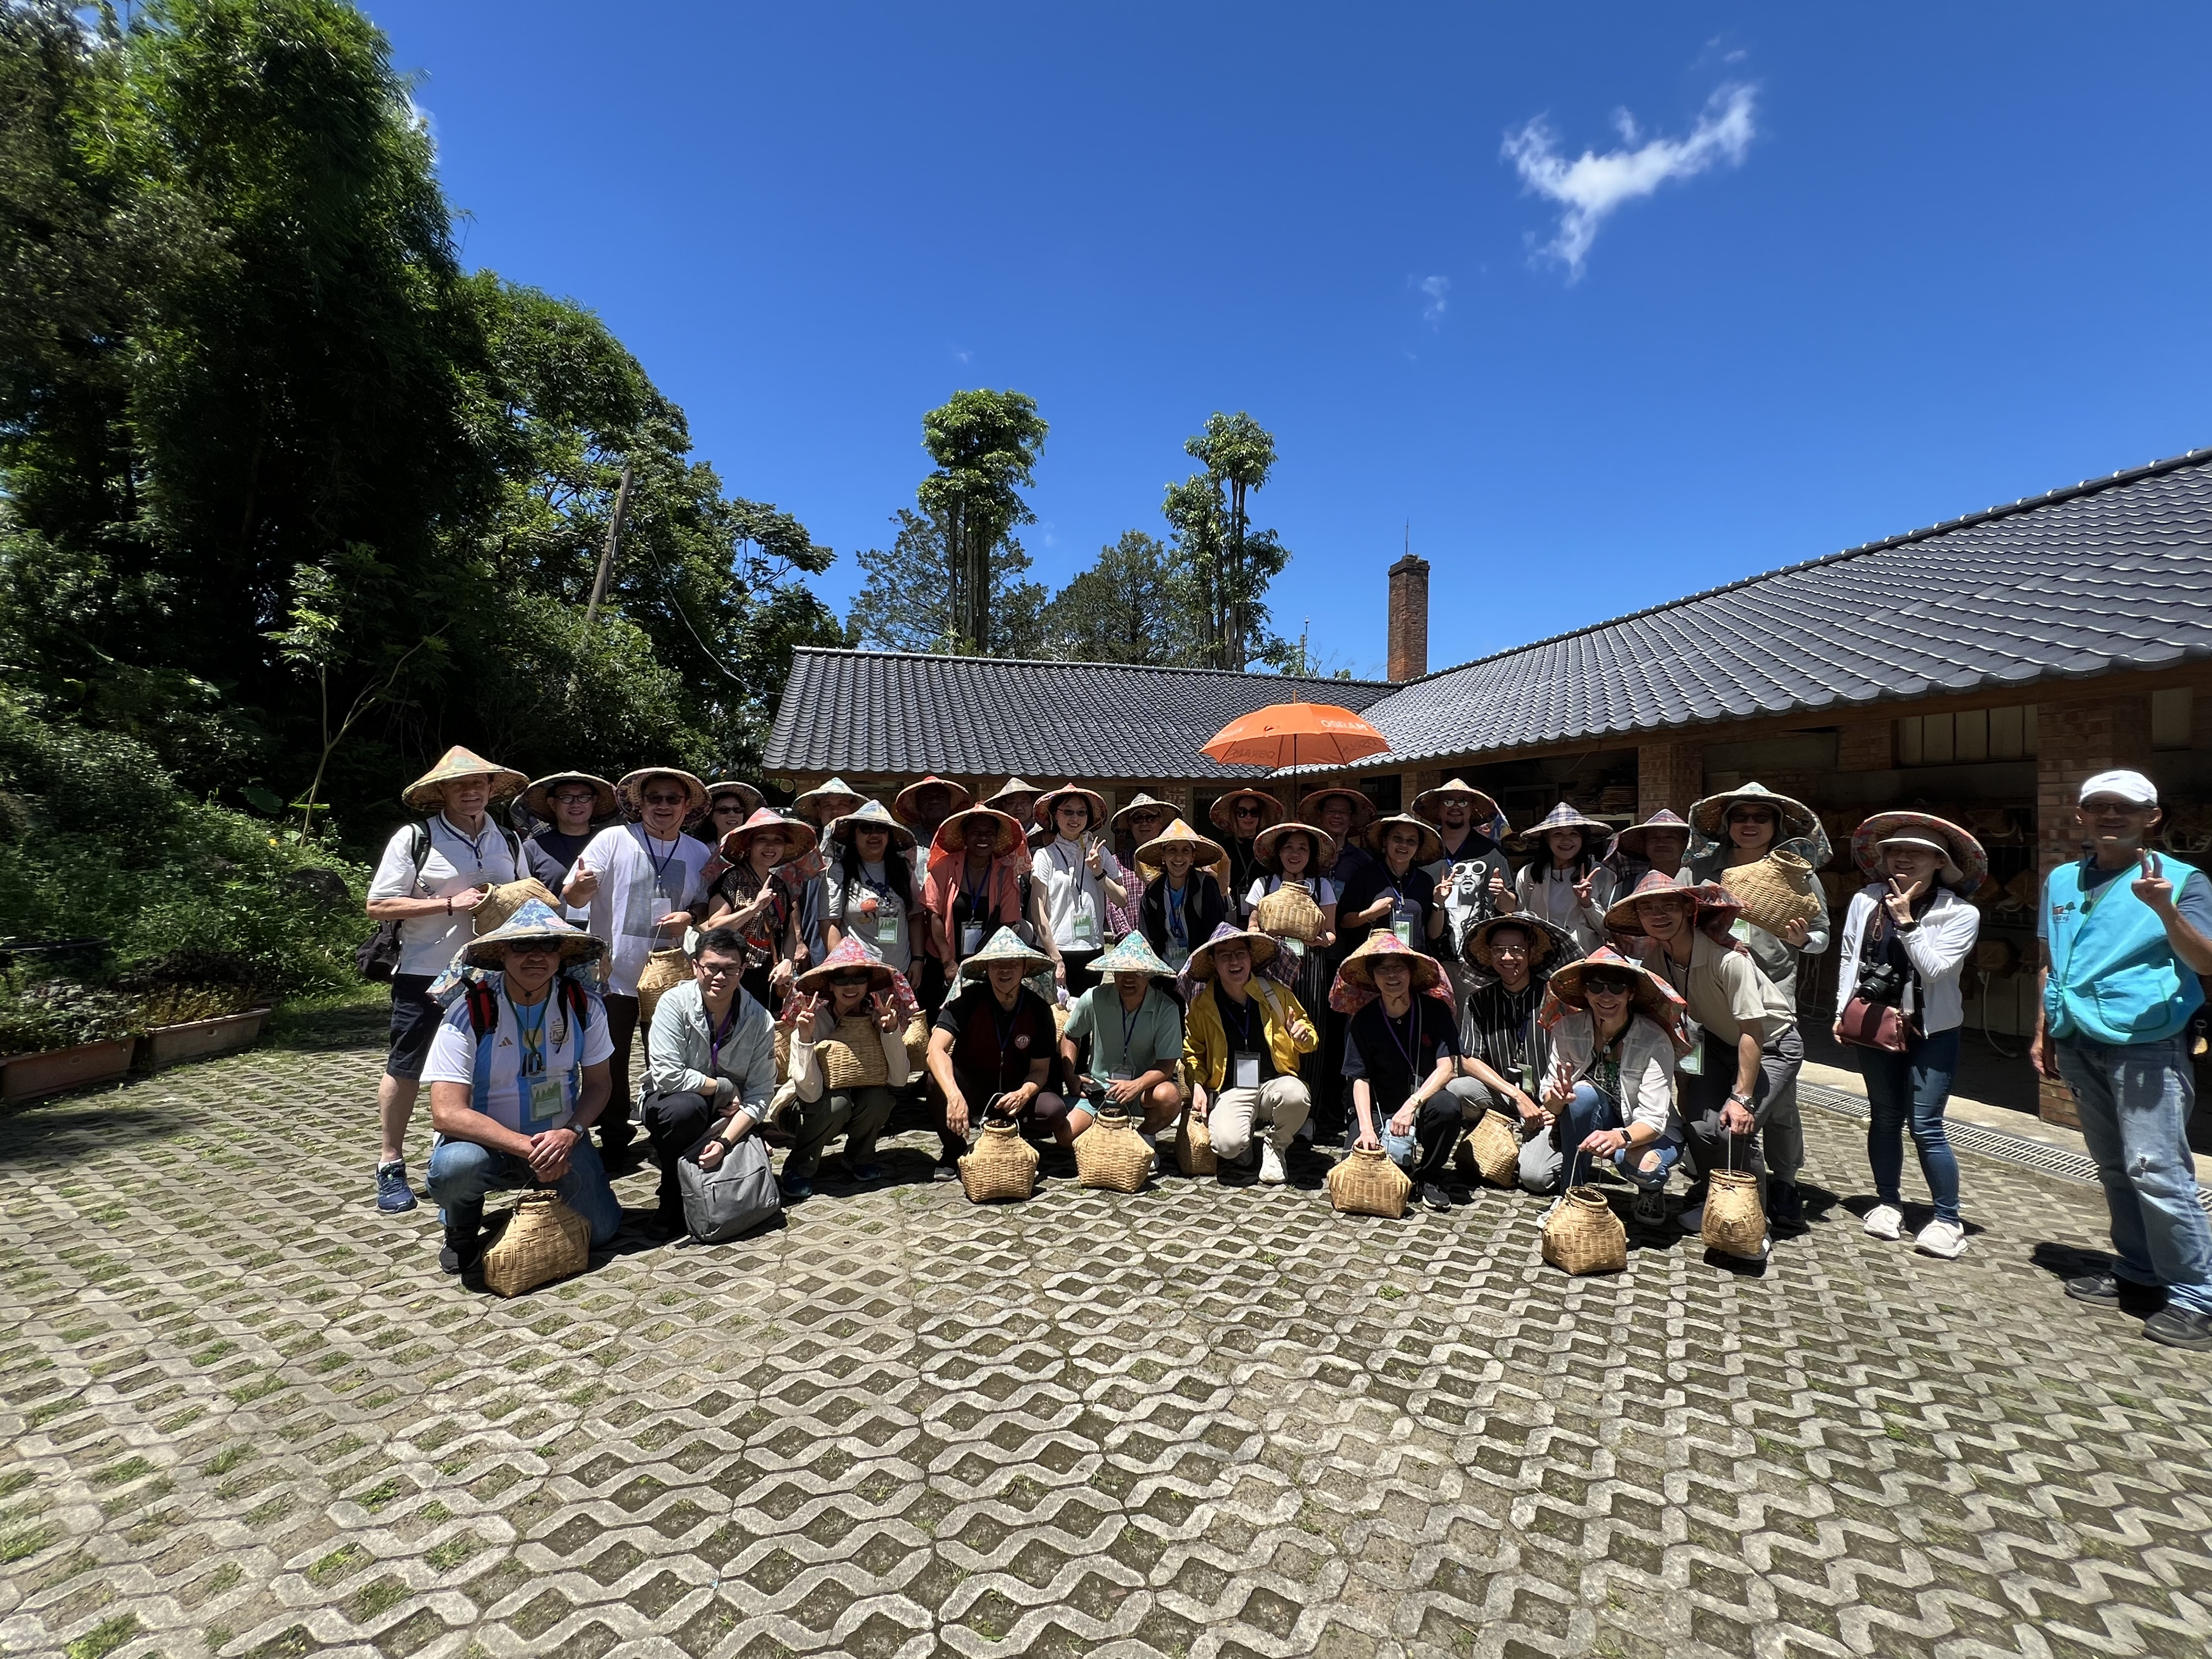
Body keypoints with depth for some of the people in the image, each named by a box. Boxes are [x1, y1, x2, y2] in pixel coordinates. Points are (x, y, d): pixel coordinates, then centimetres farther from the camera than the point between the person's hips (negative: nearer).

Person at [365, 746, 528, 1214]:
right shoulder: (414, 839, -6)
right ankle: (390, 1165, 23)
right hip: (425, 974, -4)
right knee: (406, 1069, 8)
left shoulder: (509, 843, 10)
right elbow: (378, 906, -9)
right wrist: (451, 902, -18)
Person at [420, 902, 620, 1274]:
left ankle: (546, 1191, 25)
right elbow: (447, 1114, -24)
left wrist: (571, 1133, -20)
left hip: (560, 1139, 3)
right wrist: (527, 1147, -29)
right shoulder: (470, 1014, -19)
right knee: (454, 1167, -36)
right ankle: (461, 1230, 1)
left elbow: (599, 1082, 0)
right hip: (487, 1142, -3)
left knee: (601, 1231, -9)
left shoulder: (583, 1005, -10)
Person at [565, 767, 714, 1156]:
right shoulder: (613, 839, -4)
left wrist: (690, 918, -10)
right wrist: (580, 887, -31)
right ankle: (614, 1136, 25)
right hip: (615, 974, -2)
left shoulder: (700, 854, 5)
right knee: (611, 1062, 7)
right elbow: (572, 899, -7)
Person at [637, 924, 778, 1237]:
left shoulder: (759, 1021, -12)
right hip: (667, 1103, -2)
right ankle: (672, 1195, -10)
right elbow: (668, 1075, -25)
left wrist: (725, 1142, -27)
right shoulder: (674, 1003, -18)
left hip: (725, 1117, 2)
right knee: (687, 1107, -36)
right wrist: (725, 1089, -17)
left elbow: (759, 1096, -13)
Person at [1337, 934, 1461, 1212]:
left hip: (1423, 1103, 0)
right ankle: (1399, 1166, 13)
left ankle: (1429, 1177, -6)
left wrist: (1411, 1105, -29)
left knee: (1447, 1106, -33)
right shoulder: (1362, 1021, -6)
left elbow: (1446, 1068, -15)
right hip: (1379, 1110, 0)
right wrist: (1367, 1128, -24)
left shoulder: (1435, 1010, -7)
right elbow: (1360, 1079, -10)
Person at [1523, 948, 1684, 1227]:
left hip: (1648, 1132, -1)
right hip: (1589, 1125, 2)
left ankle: (1652, 1190, 2)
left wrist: (1620, 1137, -49)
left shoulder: (1654, 1041, -23)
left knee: (1643, 1165, -35)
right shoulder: (1568, 1028, -16)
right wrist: (1557, 1099, -40)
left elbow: (1652, 1120, -27)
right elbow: (1550, 1100, -15)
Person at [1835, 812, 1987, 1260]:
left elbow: (1935, 968, -18)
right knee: (1885, 1118, 13)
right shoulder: (1864, 900, -1)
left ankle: (1948, 1219, 11)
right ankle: (1888, 1202, 28)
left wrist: (1906, 922, -19)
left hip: (1931, 1031, -3)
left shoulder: (1960, 914, -9)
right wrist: (1843, 1010, 5)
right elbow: (1848, 957, 7)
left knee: (1925, 1126, -4)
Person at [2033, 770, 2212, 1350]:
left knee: (2156, 1171, -9)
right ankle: (2138, 1274, 27)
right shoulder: (2062, 880, 11)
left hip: (2147, 1046, -6)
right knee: (2115, 1169, 15)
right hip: (2079, 1045, 6)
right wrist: (2043, 1033, 15)